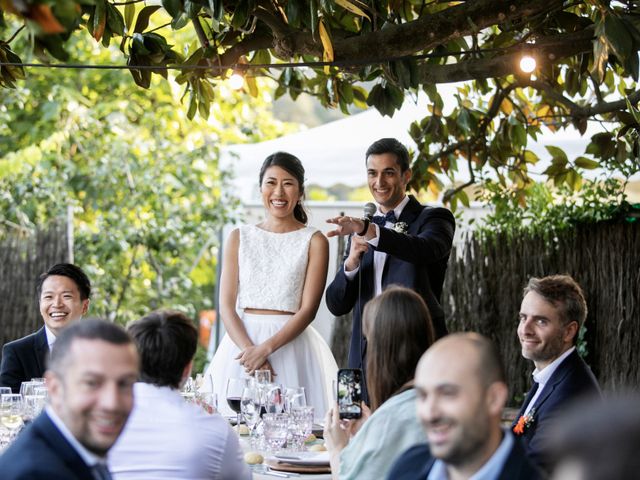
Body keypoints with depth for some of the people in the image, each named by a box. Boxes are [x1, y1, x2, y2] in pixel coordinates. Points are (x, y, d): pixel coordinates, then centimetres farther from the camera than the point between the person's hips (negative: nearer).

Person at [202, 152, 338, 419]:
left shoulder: (314, 241, 2)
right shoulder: (240, 238, 9)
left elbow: (308, 309, -5)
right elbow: (226, 305, 2)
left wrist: (266, 348, -16)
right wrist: (248, 348, -14)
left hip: (291, 344, -2)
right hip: (241, 340, 2)